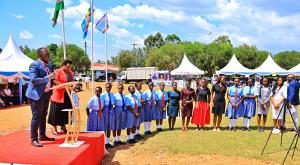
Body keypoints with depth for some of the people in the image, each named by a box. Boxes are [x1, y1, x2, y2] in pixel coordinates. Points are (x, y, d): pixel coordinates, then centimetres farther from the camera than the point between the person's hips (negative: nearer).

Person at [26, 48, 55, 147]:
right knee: (36, 116, -5)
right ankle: (34, 139, 0)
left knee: (43, 115, 16)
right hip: (37, 94, -8)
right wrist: (48, 78, -28)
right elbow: (33, 80, -23)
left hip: (46, 94, 8)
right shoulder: (34, 65, -13)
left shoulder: (49, 65, 10)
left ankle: (42, 135, 29)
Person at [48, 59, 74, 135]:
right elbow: (55, 81, -15)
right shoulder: (58, 71, -6)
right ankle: (54, 127, 10)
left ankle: (63, 126, 23)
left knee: (66, 111, 9)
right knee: (57, 111, 0)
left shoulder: (70, 73, 14)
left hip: (68, 96, 6)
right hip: (59, 95, -6)